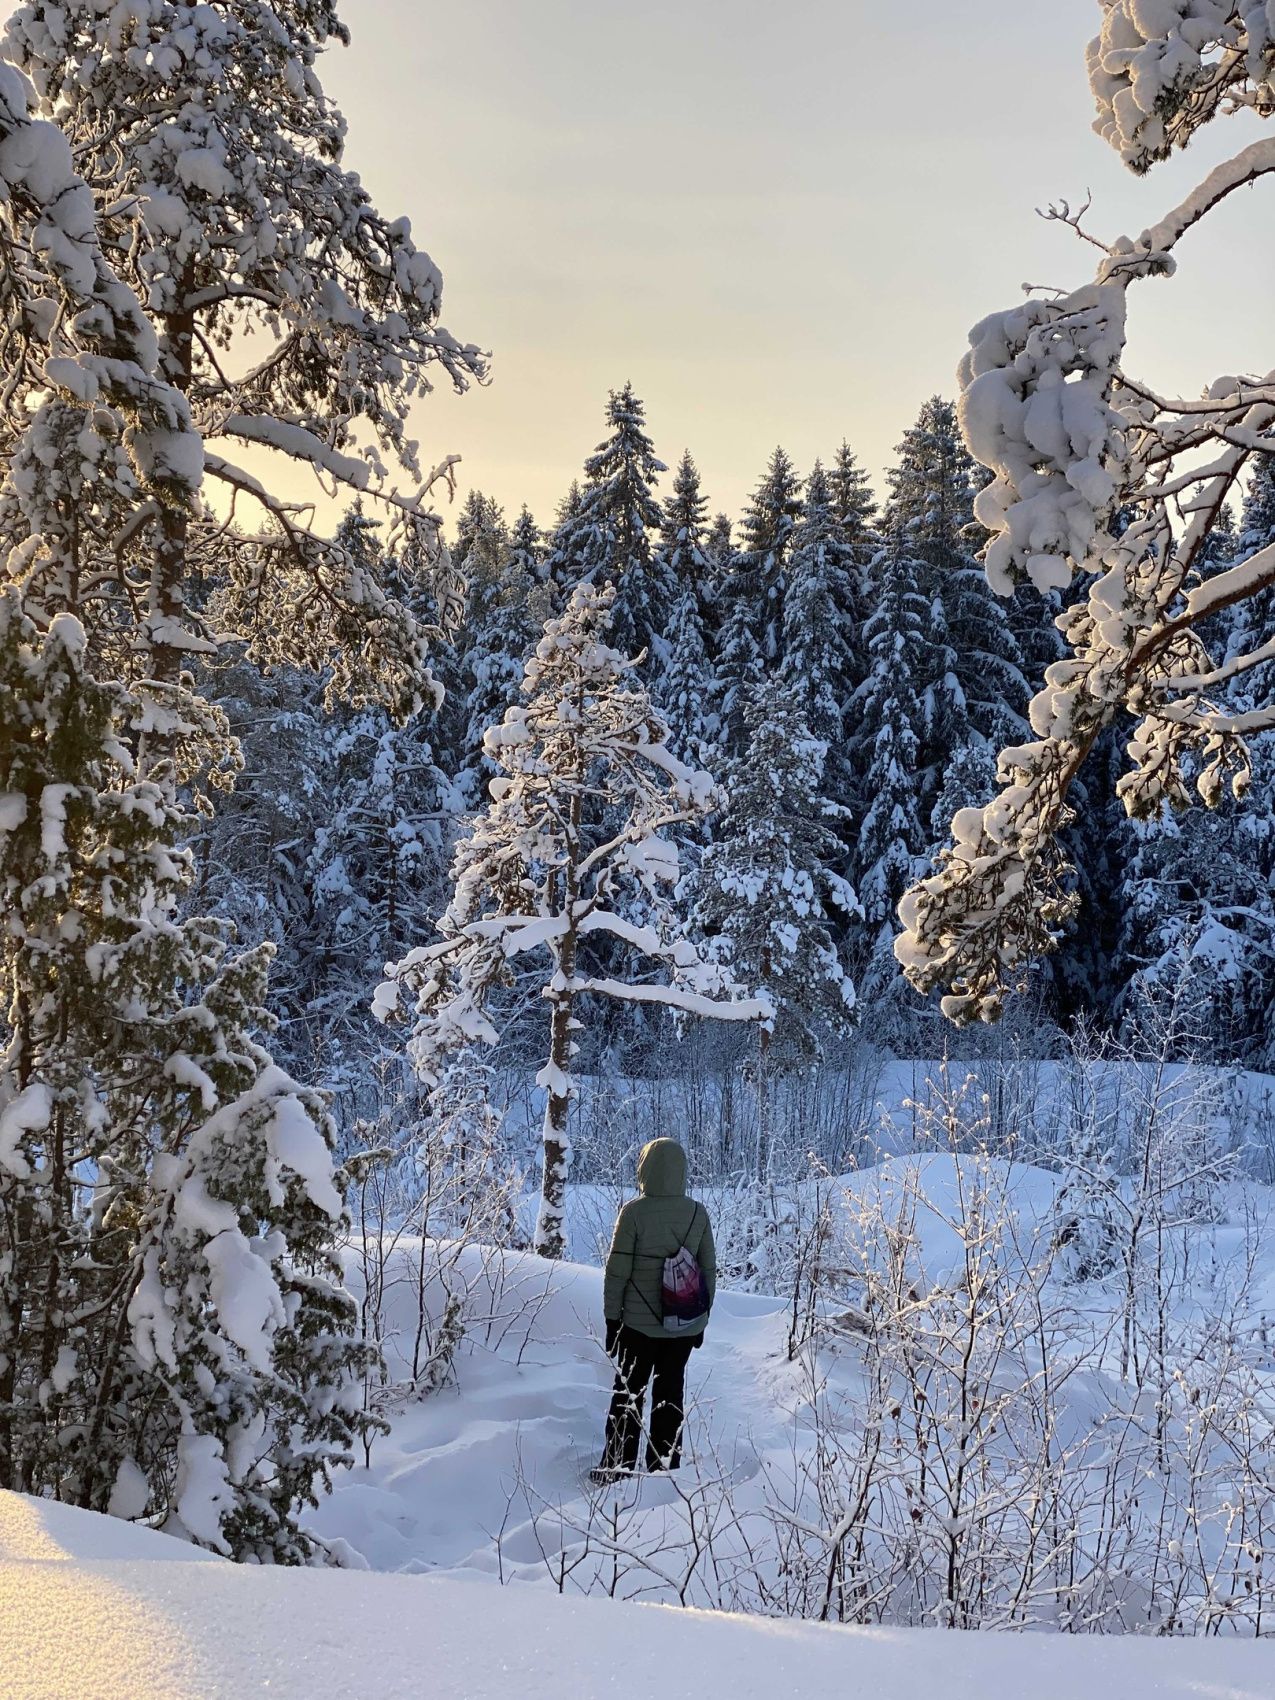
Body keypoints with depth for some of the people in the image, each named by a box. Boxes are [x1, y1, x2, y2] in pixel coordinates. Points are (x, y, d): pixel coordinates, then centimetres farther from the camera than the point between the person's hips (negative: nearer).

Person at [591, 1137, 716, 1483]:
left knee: (628, 1392, 10)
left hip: (639, 1324, -3)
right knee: (670, 1393, 14)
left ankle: (617, 1468, 14)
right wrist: (703, 1319, 14)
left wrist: (612, 1319, -1)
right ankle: (665, 1467, 21)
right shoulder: (698, 1214, -4)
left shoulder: (634, 1211, -15)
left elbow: (617, 1271, -12)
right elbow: (709, 1270, 3)